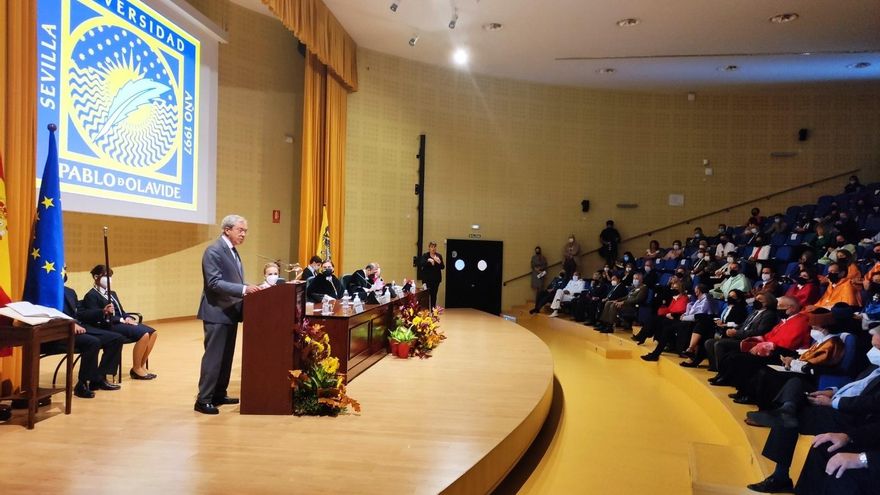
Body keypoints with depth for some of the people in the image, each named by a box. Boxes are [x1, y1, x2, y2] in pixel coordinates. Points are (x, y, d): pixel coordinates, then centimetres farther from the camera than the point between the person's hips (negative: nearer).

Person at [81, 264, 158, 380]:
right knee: (144, 334, -26)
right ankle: (136, 369, -14)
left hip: (122, 322, 9)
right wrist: (104, 311, -25)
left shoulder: (112, 294, 25)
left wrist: (128, 318, 2)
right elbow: (94, 316, -12)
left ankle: (141, 366, -2)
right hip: (109, 326, -9)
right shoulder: (91, 296, -2)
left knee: (153, 333, -7)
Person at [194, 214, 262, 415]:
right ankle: (203, 400, 1)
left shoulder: (232, 251, 15)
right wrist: (243, 289, -29)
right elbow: (214, 282, -22)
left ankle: (219, 394, 24)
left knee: (226, 356, 14)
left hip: (230, 311, 9)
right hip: (217, 312, -9)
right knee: (214, 356, -6)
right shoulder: (213, 250, -14)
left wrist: (248, 289, 3)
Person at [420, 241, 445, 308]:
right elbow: (421, 264, -13)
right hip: (427, 278, -2)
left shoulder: (439, 256, 6)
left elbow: (443, 267, 3)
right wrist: (428, 261, -28)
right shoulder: (425, 255, 1)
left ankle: (433, 309, 10)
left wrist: (439, 262, -17)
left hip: (436, 278, 2)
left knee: (434, 294, 2)